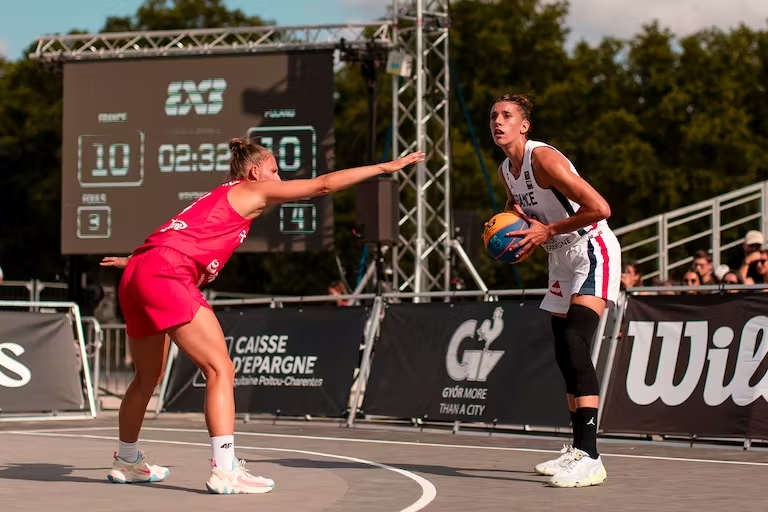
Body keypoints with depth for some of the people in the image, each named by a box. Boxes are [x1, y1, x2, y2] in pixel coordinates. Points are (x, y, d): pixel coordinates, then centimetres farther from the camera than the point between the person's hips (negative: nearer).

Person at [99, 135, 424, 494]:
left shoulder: (219, 199, 28)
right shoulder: (252, 191, 5)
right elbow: (323, 184, 4)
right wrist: (384, 167, 8)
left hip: (137, 275, 9)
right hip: (165, 276, -9)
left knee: (149, 376, 23)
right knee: (220, 368, -11)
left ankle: (126, 462, 37)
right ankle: (225, 471, -19)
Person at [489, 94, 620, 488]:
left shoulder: (543, 158, -20)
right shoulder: (505, 170, 6)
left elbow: (599, 208, -27)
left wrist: (548, 231, -20)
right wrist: (506, 227, 4)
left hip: (592, 251, -10)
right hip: (562, 260, 10)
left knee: (574, 344, -23)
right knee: (565, 353, 11)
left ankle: (590, 459, -28)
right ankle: (577, 449, 23)